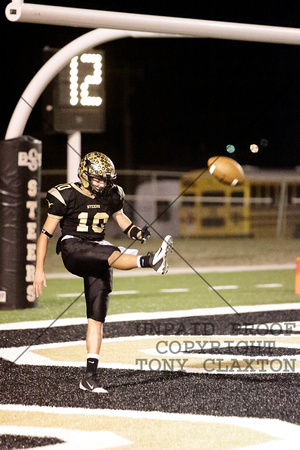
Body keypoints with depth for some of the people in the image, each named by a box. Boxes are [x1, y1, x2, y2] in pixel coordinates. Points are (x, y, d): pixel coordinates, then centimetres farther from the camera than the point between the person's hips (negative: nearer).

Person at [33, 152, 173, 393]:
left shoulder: (112, 195, 5)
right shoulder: (66, 196, -8)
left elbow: (120, 217, 24)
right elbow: (46, 233, -5)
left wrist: (136, 231, 1)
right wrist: (39, 270, -8)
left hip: (97, 251, 4)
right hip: (72, 249, -4)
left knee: (97, 317, -2)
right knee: (112, 254, -35)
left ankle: (90, 376, 0)